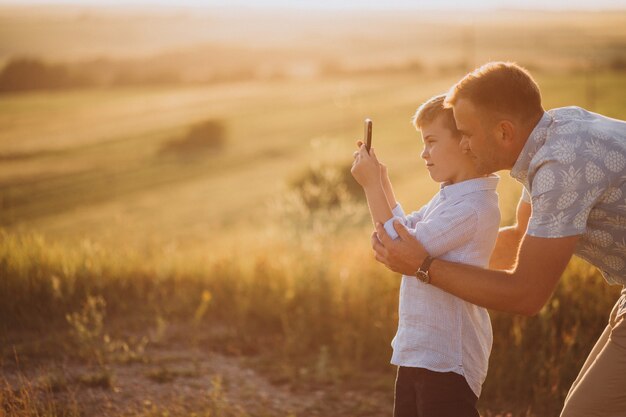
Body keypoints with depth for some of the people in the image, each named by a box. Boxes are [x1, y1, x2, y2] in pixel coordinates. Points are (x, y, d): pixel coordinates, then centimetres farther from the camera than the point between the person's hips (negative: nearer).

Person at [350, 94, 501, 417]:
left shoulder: (473, 207, -22)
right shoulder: (449, 196, 10)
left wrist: (372, 186, -16)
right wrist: (379, 178, 14)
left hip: (447, 359, -10)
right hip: (417, 351, 10)